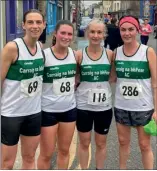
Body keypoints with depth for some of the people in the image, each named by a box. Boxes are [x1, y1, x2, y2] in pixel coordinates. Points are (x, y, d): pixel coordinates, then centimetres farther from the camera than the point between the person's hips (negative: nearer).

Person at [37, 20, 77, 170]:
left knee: (64, 150, 18)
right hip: (48, 110, -4)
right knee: (46, 153, 8)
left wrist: (74, 84, 3)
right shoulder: (44, 55, -15)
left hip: (69, 109, 5)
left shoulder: (74, 54, -1)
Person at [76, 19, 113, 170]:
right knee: (84, 143, 13)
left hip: (104, 106, 2)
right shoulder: (79, 55, -8)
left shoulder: (109, 54, -4)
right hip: (83, 106, -1)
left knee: (101, 143, 17)